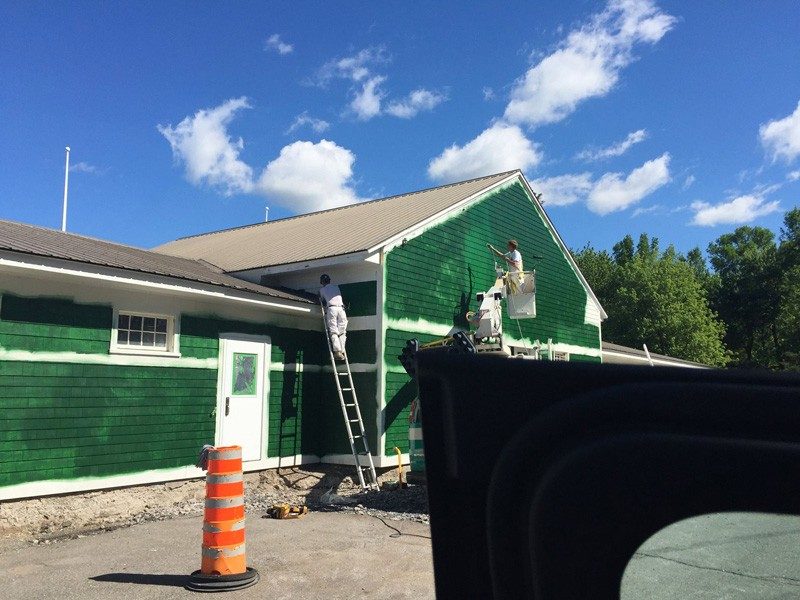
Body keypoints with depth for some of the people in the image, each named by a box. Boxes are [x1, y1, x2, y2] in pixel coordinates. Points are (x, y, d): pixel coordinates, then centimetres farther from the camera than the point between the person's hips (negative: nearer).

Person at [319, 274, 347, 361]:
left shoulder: (322, 289, 18)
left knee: (333, 332, -6)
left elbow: (322, 300, 29)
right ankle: (342, 351, -10)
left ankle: (337, 351, -22)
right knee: (342, 332, 1)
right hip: (341, 308, 2)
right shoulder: (336, 286, 25)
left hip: (331, 308, -2)